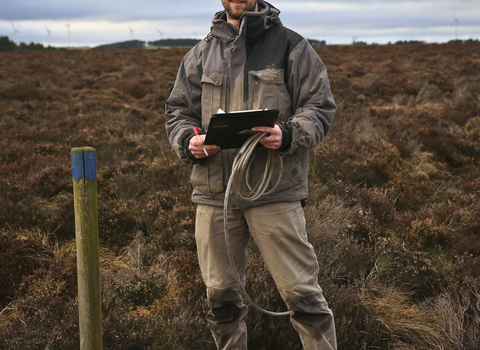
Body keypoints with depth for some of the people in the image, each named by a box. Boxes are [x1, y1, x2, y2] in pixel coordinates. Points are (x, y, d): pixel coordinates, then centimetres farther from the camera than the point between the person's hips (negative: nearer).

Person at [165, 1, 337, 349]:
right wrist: (188, 141, -6)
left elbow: (320, 107, 1)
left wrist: (288, 135, -19)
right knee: (221, 292, 13)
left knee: (300, 291, -3)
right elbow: (178, 110, 17)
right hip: (214, 190, 4)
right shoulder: (201, 54, 13)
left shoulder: (291, 46, 4)